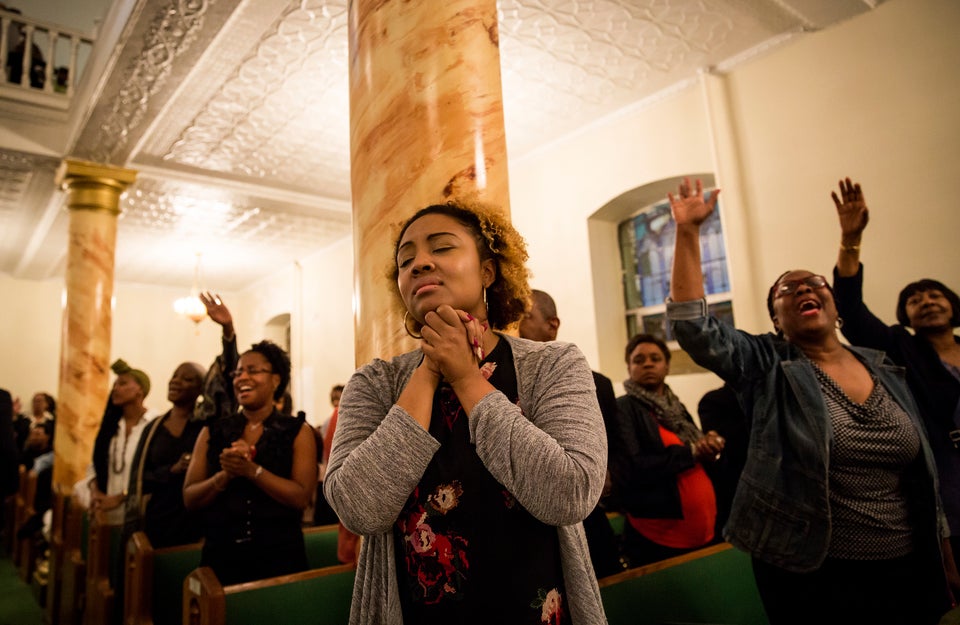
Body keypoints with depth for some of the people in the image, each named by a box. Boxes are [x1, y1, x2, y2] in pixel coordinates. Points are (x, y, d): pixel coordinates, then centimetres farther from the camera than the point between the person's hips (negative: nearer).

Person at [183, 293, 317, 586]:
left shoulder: (298, 432, -4)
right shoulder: (213, 432, 4)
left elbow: (302, 497, -13)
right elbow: (189, 499, 1)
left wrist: (251, 470, -23)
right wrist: (224, 476, -18)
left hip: (279, 558, -2)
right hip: (221, 556, 2)